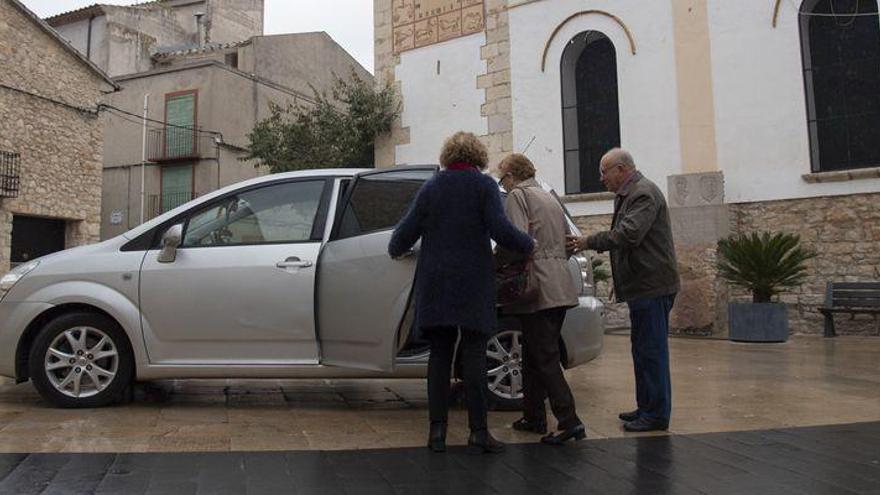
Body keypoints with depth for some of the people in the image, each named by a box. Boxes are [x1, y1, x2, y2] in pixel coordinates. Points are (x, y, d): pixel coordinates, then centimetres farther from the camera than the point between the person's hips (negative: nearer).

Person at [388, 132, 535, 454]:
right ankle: (478, 432, 4)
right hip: (473, 285, -3)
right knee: (474, 355, 1)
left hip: (435, 284, 3)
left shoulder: (431, 186, 7)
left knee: (439, 355, 9)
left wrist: (395, 250, 25)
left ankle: (437, 430, 10)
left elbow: (408, 229, 5)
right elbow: (500, 229, -12)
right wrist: (528, 245, 4)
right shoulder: (484, 185, -2)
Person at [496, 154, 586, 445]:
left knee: (545, 358, -6)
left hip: (539, 287, -9)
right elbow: (567, 241, 24)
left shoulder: (518, 195, -4)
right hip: (561, 288, 9)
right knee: (535, 354, 16)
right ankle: (534, 417, 23)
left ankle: (570, 422, -8)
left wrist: (495, 263, -5)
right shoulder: (549, 197, 23)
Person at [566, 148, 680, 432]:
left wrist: (589, 243, -21)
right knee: (643, 349, 16)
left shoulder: (644, 193, -14)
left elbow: (629, 234, -25)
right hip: (642, 285, 10)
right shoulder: (627, 195, 18)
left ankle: (656, 414, 5)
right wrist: (589, 244, 9)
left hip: (651, 285, -10)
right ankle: (646, 408, 26)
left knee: (651, 350, -4)